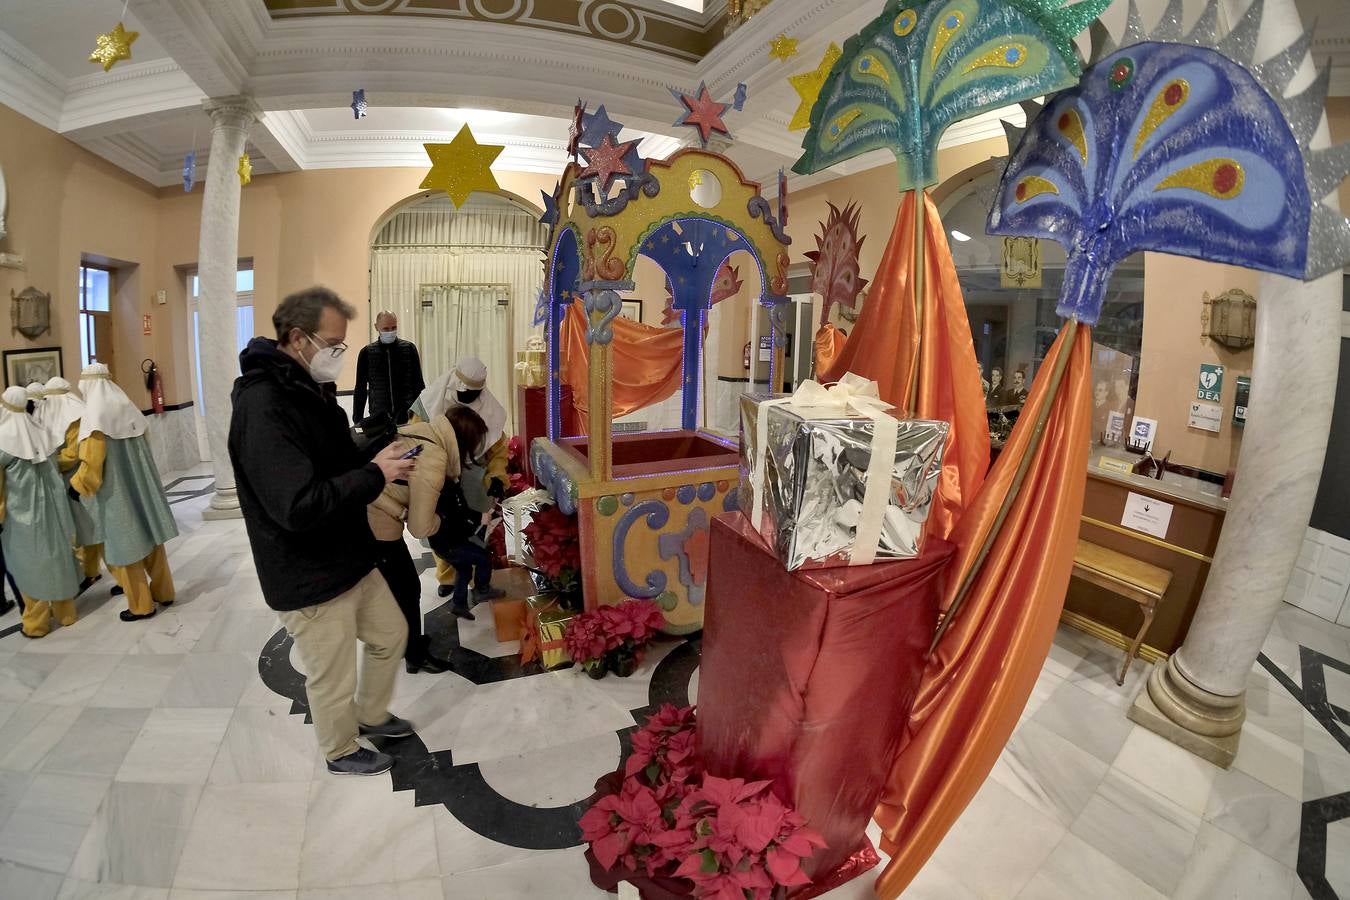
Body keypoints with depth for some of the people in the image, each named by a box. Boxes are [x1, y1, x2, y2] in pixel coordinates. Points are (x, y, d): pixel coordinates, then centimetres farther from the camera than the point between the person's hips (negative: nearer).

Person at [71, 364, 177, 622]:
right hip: (140, 487, 7)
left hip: (116, 493, -7)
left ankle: (141, 605, 12)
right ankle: (163, 592, 24)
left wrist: (76, 485, -3)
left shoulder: (93, 415, -16)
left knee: (125, 547, 4)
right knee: (149, 539, 15)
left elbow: (91, 460, -17)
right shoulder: (127, 407, 6)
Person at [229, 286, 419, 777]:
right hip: (310, 579, -9)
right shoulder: (263, 406, -25)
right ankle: (342, 752, 40)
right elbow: (298, 506, -33)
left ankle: (371, 715, 48)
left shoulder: (308, 389, 6)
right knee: (333, 678, 13)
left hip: (351, 559, 9)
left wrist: (380, 461, 1)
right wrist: (375, 473, -24)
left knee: (390, 633, 24)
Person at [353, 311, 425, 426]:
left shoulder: (409, 348, 3)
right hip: (378, 418, 1)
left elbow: (419, 384, 5)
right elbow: (360, 389, 9)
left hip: (408, 417, 0)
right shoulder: (367, 352, 4)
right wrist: (357, 420, 5)